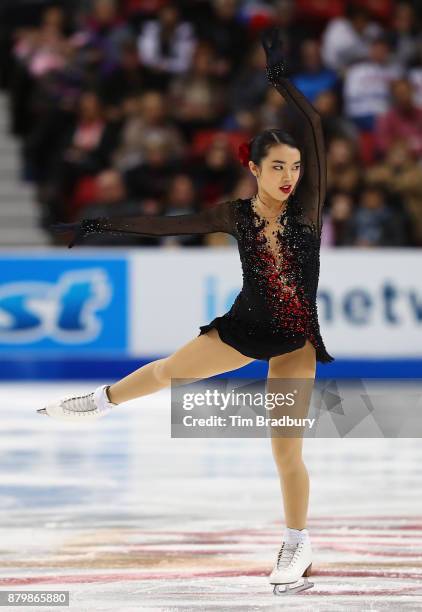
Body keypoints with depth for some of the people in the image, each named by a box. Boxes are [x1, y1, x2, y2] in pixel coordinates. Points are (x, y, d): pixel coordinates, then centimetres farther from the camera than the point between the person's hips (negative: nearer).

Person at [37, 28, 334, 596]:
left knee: (287, 449, -3)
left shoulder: (306, 205, -14)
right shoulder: (237, 215, -8)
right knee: (166, 369, 21)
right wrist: (106, 223, 3)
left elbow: (314, 126, -25)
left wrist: (280, 78, -29)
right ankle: (103, 400, 53)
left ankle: (298, 544, 16)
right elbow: (168, 224, 1)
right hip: (246, 326, 3)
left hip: (294, 339, -3)